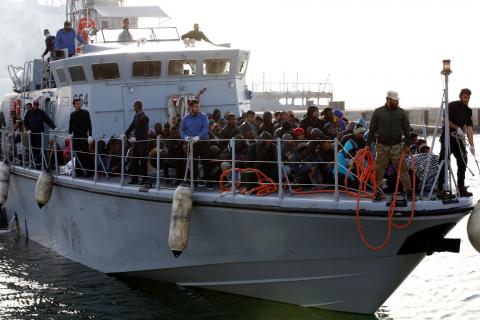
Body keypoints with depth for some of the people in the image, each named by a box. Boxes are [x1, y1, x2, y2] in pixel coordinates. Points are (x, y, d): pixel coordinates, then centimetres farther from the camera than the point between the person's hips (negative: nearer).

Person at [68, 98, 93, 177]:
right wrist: (70, 134, -4)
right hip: (75, 137, 4)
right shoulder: (72, 114, 12)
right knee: (77, 155, 2)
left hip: (84, 136, -4)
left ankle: (87, 171, -5)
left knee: (85, 154, -8)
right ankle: (78, 171, 6)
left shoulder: (85, 113, 0)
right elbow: (70, 125, 13)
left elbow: (89, 125, -5)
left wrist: (90, 135, -14)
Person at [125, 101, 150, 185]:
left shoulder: (144, 118, -15)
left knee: (143, 161, -2)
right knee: (134, 160, 8)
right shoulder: (136, 116, 10)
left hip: (142, 142, -8)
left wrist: (136, 138, -24)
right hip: (136, 141, 8)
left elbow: (144, 131, -19)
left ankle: (144, 179, 6)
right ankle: (134, 179, 12)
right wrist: (125, 134, 5)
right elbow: (132, 126, 16)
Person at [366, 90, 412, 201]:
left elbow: (407, 129, 6)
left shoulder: (401, 112, 3)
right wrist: (368, 144, -1)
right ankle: (377, 192, 12)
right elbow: (372, 129, 2)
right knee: (379, 170, 3)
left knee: (402, 169, -1)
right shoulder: (378, 112, 0)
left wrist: (407, 145, 1)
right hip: (382, 146, 0)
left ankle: (408, 191, 4)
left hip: (397, 146, 0)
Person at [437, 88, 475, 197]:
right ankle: (440, 188, -6)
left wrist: (472, 145, -10)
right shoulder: (452, 105, -8)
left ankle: (461, 188, 11)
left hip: (459, 139, 6)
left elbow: (469, 128, -2)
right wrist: (457, 128, -19)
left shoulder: (468, 111, 6)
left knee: (463, 162, 3)